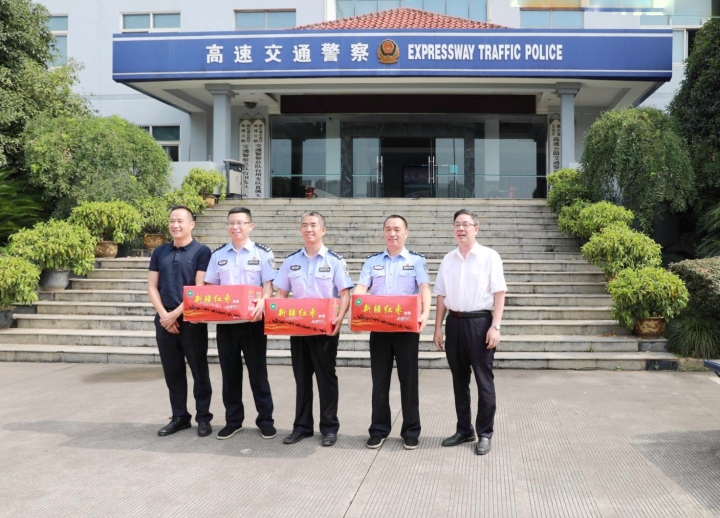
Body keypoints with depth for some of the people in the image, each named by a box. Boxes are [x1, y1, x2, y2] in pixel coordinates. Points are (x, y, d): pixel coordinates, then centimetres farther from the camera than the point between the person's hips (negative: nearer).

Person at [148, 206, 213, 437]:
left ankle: (203, 418, 13)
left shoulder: (202, 251, -5)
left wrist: (176, 314, -13)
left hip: (192, 320, -4)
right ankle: (179, 417, 22)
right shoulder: (159, 252, 10)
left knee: (199, 370, 3)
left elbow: (200, 288, -11)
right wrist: (164, 315, -7)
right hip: (164, 320, 5)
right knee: (172, 372, 11)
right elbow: (152, 287, 7)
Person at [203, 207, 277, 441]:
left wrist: (261, 303, -23)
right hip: (225, 320, 3)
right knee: (229, 371, 10)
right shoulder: (218, 255, 9)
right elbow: (210, 287, 11)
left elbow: (268, 285, -5)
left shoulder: (262, 253, -1)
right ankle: (233, 419, 21)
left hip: (253, 320, -3)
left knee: (257, 370, 4)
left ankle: (265, 419, 14)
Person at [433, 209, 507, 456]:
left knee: (484, 380, 1)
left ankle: (484, 434, 12)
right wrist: (438, 327, 8)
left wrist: (495, 326, -12)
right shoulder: (448, 259, 9)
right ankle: (464, 430, 25)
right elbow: (442, 296, 12)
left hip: (480, 321, -4)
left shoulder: (489, 256, -3)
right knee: (459, 379, 12)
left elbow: (499, 293, -6)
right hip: (454, 322, 5)